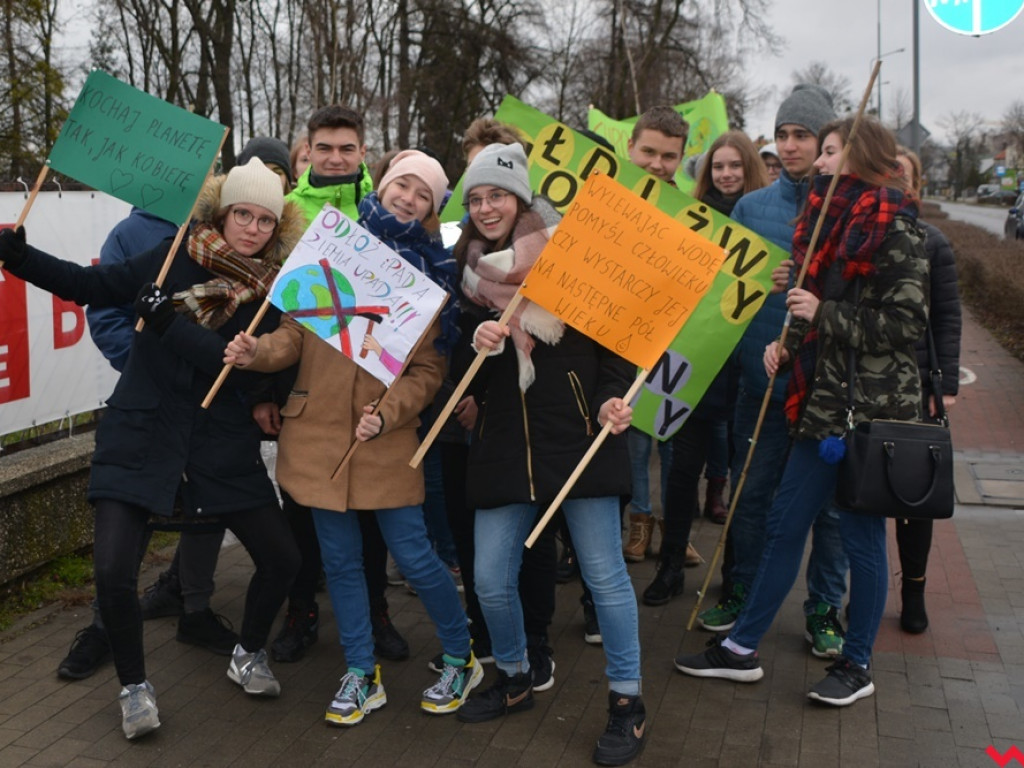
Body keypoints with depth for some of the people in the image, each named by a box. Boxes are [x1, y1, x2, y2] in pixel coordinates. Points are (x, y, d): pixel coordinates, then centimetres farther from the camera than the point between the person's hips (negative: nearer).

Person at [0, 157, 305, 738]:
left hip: (223, 446, 1)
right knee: (113, 571, -12)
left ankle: (249, 657, 32)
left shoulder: (272, 291, -3)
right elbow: (94, 286, 2)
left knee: (283, 558, 3)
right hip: (140, 436, -1)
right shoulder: (176, 257, -2)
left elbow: (238, 362, -17)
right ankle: (135, 685, 16)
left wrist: (167, 321, -23)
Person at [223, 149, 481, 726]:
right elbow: (297, 331, 5)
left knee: (414, 556, 0)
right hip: (318, 432, 3)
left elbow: (429, 370, -3)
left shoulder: (432, 274, 1)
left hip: (386, 439, -2)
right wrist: (261, 351, -15)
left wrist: (388, 412, -19)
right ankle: (363, 677, 25)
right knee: (341, 559, 9)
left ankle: (461, 659, 24)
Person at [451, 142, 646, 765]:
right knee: (492, 579, 6)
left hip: (578, 431, -4)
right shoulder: (472, 272, 10)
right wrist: (481, 346, -9)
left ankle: (627, 702, 16)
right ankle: (515, 680, 32)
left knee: (604, 572, -1)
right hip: (503, 440, 4)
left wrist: (613, 399, -16)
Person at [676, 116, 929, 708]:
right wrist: (789, 344, 3)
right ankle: (742, 647, 19)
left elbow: (907, 324, -16)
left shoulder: (894, 227, -11)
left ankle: (857, 665, 22)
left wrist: (823, 314, -16)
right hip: (825, 400, 8)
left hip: (873, 405, -8)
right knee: (786, 521, 10)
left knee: (861, 533, 4)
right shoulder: (835, 220, 13)